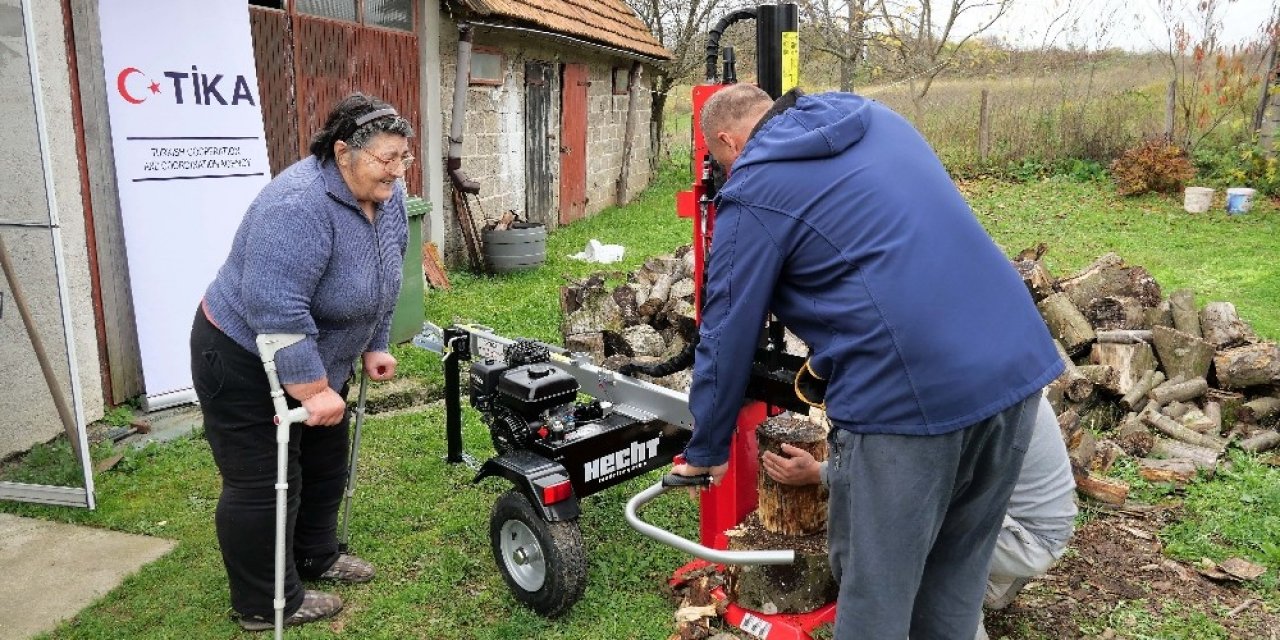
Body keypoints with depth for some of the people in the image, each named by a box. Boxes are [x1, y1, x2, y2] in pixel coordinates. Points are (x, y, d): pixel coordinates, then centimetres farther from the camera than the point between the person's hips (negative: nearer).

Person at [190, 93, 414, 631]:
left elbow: (383, 282, 7)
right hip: (247, 361, -8)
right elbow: (275, 310, -35)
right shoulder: (300, 206, -33)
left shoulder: (385, 196, -5)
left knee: (325, 463, 18)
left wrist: (373, 347, 8)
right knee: (264, 484, 2)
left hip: (314, 357, 9)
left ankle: (315, 555, 38)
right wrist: (311, 389, -32)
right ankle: (267, 605, 17)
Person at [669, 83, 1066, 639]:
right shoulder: (878, 118, 19)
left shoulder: (753, 192, -2)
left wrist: (707, 450, 16)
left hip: (909, 394, -8)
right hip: (1018, 362, 8)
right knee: (956, 582, 23)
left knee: (874, 594, 11)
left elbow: (728, 334, 2)